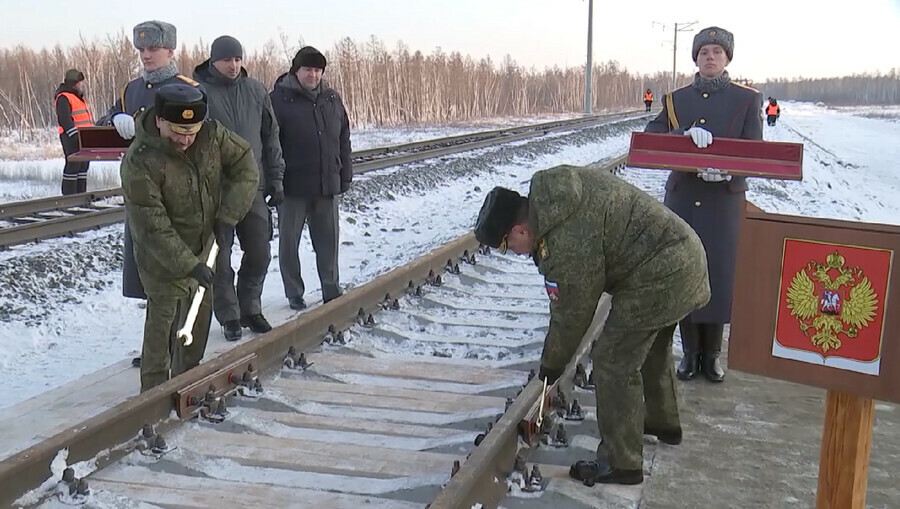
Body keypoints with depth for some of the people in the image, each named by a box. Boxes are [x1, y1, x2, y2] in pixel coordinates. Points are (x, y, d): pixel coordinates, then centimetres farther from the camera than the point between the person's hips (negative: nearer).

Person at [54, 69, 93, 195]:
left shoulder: (80, 97, 22)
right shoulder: (63, 98, -9)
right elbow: (64, 120, -19)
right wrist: (75, 136, -26)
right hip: (71, 138, -10)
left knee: (84, 165, 11)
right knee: (73, 165, -10)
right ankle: (69, 197, -7)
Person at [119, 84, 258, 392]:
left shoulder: (211, 134, -13)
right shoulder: (140, 162, -28)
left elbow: (246, 165, -2)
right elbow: (153, 228, -27)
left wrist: (228, 214, -12)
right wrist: (189, 264, -29)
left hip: (203, 246, 6)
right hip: (163, 257, -6)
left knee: (201, 313, 15)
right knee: (164, 317, -6)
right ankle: (155, 390, 7)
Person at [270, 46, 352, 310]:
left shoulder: (331, 98, 10)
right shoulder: (280, 98, -6)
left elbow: (344, 140, 14)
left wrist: (345, 175, 11)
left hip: (327, 185, 4)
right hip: (293, 187, -4)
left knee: (329, 241, 10)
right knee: (289, 241, 6)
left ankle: (332, 291, 21)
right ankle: (294, 294, 18)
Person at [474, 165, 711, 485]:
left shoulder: (567, 246, -26)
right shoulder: (549, 188, 2)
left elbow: (572, 314, -13)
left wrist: (551, 365, 3)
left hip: (662, 275, -11)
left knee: (612, 362, -4)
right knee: (650, 345, 28)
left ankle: (620, 463, 7)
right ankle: (663, 422, 49)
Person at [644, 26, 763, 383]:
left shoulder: (748, 99, 4)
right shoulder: (676, 99, 9)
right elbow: (651, 135, -5)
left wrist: (728, 170, -25)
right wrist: (686, 134, -24)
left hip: (725, 200, -1)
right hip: (682, 199, 2)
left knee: (720, 276, 1)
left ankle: (711, 354, 16)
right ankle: (690, 352, 18)